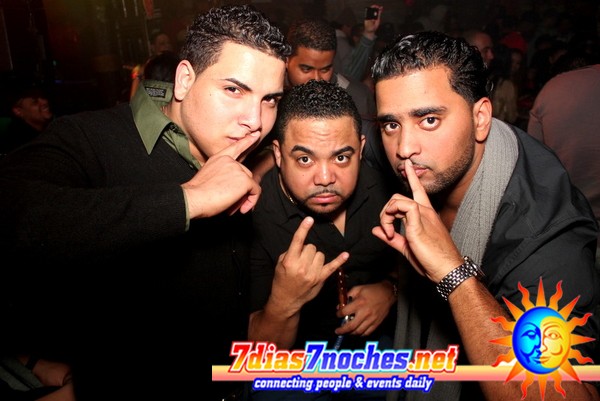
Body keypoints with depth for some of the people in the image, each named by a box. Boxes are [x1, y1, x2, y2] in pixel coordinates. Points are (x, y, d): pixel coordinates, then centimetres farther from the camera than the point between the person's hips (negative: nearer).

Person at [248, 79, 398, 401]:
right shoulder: (252, 216, -22)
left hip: (379, 338, 5)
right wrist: (283, 301, -36)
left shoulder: (384, 185, -11)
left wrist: (390, 288, -10)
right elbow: (260, 355, -16)